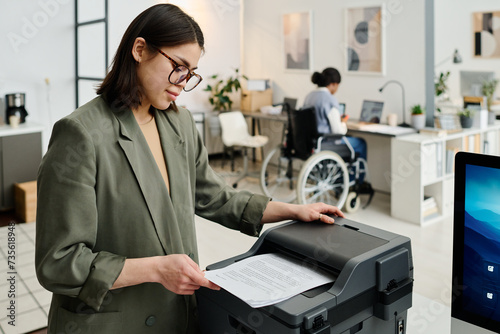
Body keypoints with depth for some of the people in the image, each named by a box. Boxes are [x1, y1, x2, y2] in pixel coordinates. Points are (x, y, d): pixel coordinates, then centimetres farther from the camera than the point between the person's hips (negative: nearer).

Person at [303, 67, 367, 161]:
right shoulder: (330, 99, -21)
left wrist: (338, 120, 17)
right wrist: (343, 124, 2)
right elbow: (338, 131, -20)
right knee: (361, 143, 10)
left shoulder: (309, 96, 4)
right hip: (325, 144, -9)